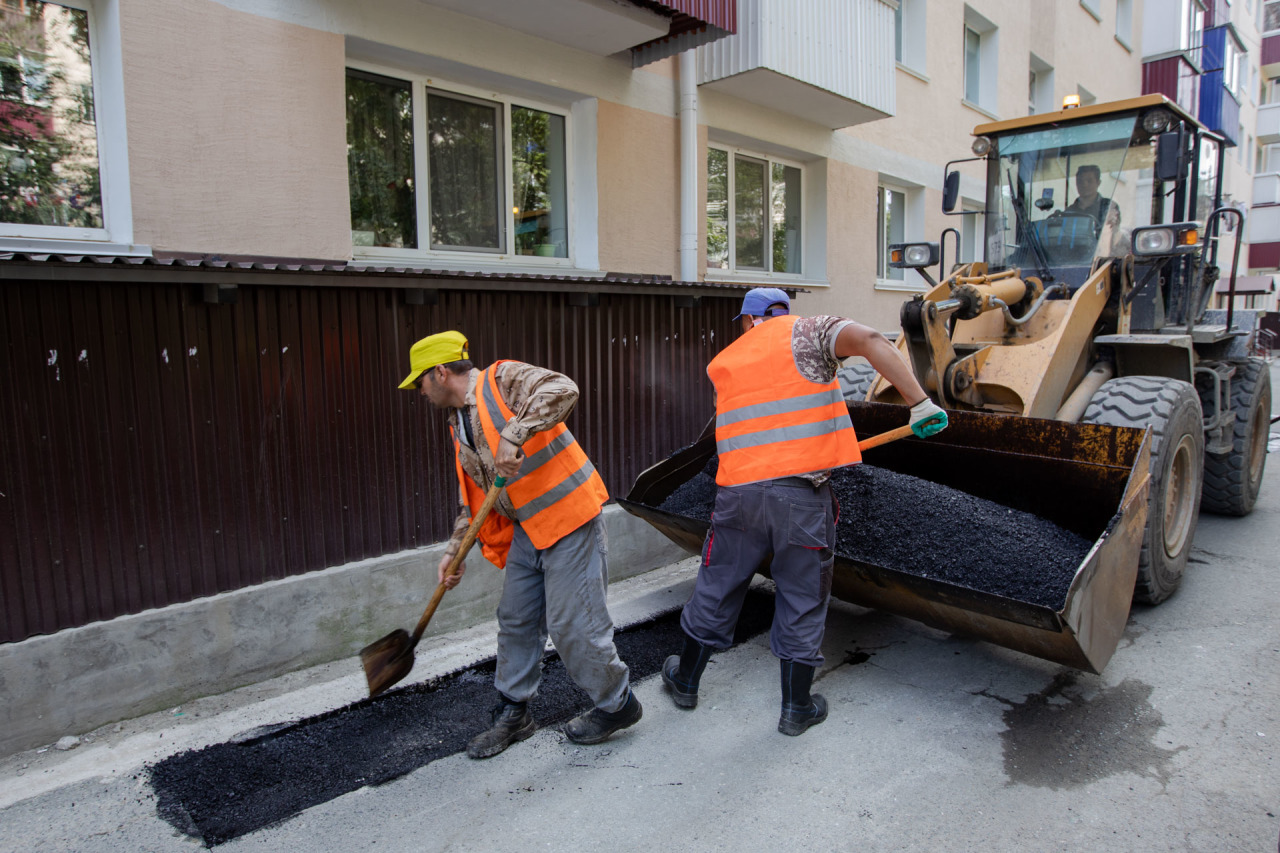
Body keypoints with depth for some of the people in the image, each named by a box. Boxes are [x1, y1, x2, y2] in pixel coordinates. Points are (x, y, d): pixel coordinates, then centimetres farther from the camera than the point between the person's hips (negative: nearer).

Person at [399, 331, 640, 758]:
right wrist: (453, 551, 17)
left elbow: (562, 389, -29)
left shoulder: (503, 379, -10)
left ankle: (617, 704, 20)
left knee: (571, 624, -3)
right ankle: (513, 714, 32)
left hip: (569, 519, -9)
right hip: (526, 531, 9)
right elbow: (473, 498, 21)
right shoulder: (460, 426, 15)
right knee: (515, 621, 14)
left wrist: (514, 434, -35)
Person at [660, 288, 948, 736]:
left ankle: (686, 681, 37)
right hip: (801, 493, -3)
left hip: (738, 492, 3)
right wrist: (920, 403, -13)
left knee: (716, 590, 19)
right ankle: (797, 708, 26)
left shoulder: (722, 363, 18)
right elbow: (870, 340, -13)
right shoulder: (807, 333, 5)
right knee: (802, 601, 12)